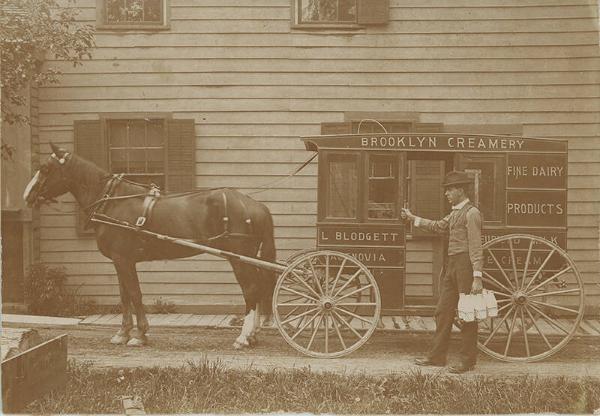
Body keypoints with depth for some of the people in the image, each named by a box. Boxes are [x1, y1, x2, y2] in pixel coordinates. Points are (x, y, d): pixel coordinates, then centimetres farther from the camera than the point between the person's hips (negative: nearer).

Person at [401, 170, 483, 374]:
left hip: (465, 264, -9)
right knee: (443, 311, 12)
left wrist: (477, 277, -22)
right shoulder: (455, 213, 17)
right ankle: (437, 356, 20)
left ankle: (468, 361, 7)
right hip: (451, 265, 9)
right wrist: (413, 218, 38)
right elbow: (438, 226, 34)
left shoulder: (471, 213, -11)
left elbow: (476, 247, -17)